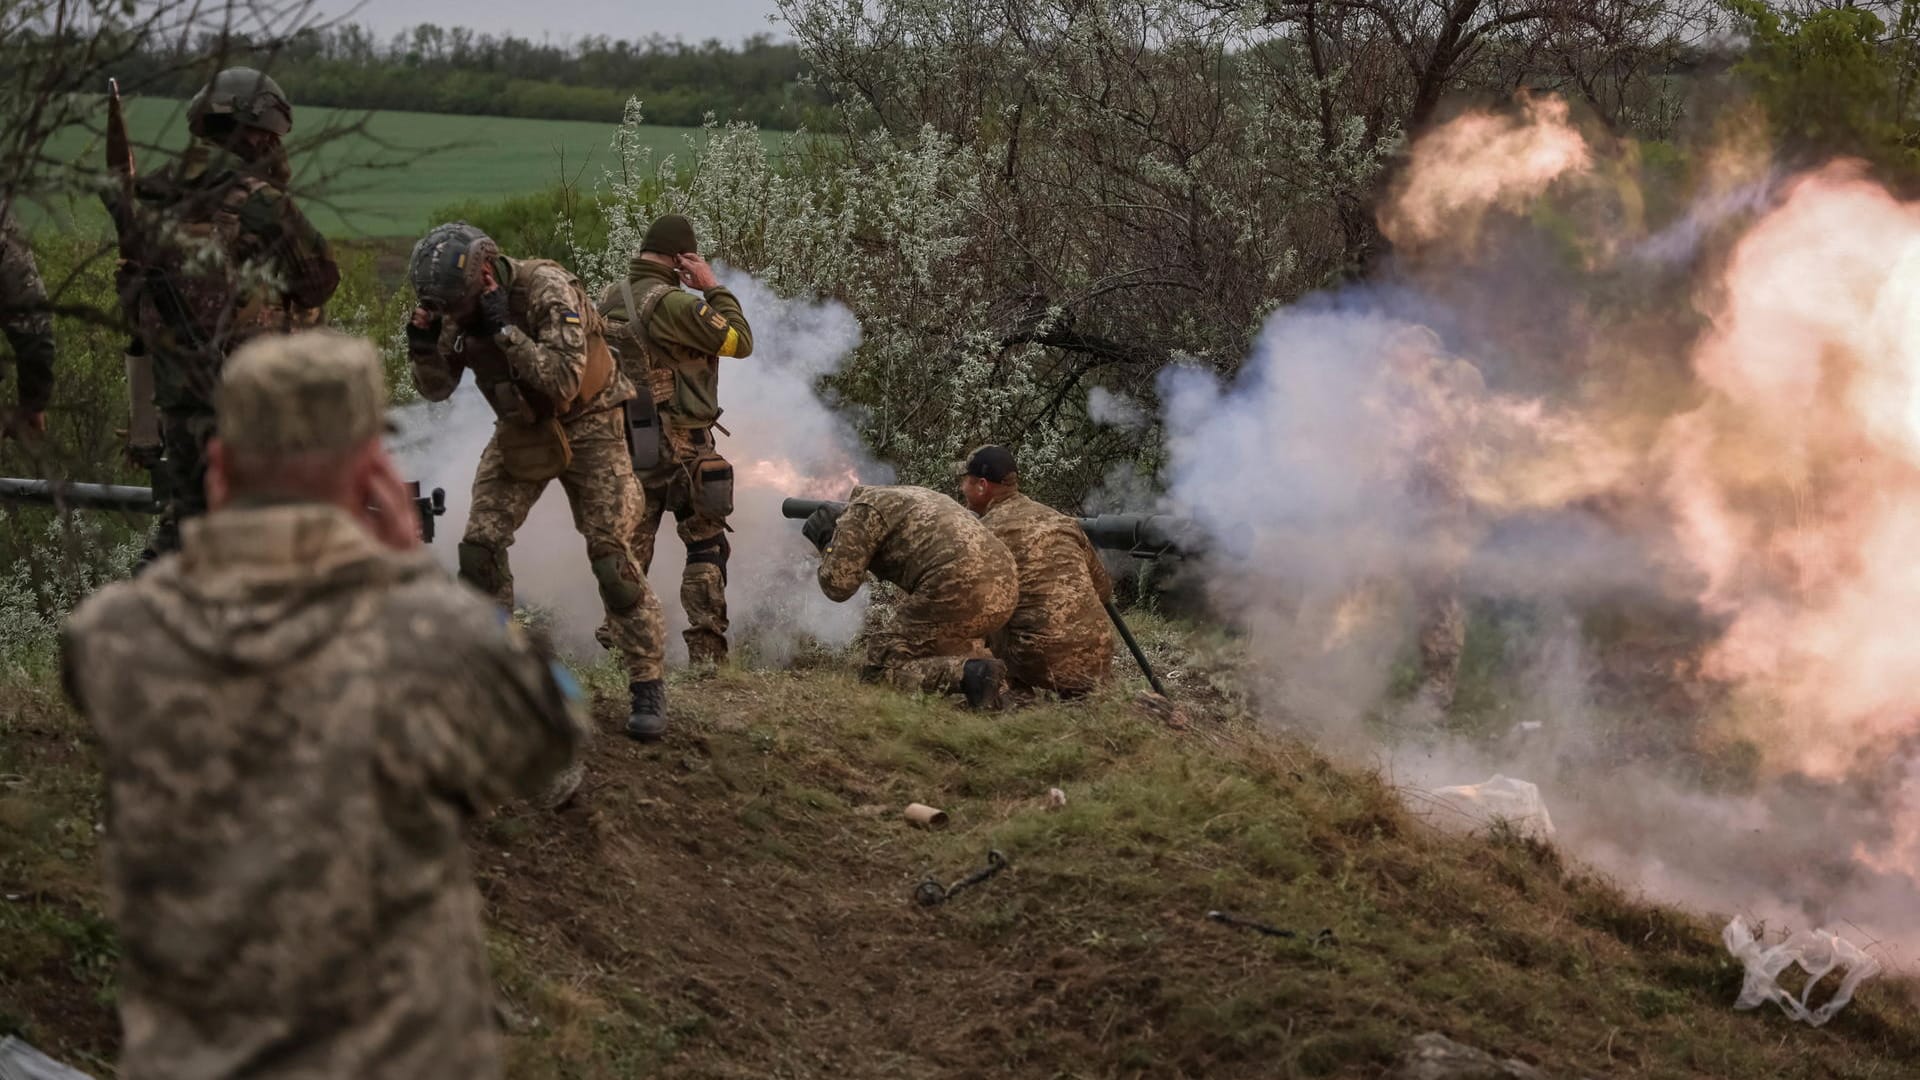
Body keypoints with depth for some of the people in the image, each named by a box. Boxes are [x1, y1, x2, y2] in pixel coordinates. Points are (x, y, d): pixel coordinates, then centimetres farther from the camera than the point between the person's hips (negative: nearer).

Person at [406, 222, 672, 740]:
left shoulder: (547, 290, -29)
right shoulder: (458, 309, -10)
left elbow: (563, 382, -36)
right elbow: (437, 390, 0)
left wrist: (504, 328, -40)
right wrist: (423, 347, -20)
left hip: (585, 427, -6)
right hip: (519, 431, 6)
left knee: (611, 557, -11)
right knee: (480, 544, -3)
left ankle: (647, 683, -1)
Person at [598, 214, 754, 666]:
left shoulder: (609, 298, 5)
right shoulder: (672, 303, -18)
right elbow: (740, 341, -15)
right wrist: (712, 287, -8)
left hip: (627, 444, 6)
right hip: (682, 448, -6)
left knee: (631, 550, 14)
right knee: (706, 550, 4)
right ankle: (707, 654, 2)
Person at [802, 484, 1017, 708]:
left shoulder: (861, 510, 6)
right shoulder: (901, 498, 32)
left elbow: (837, 586, 1)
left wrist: (830, 544, 19)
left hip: (959, 588, -8)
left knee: (883, 664, 1)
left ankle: (969, 675, -21)